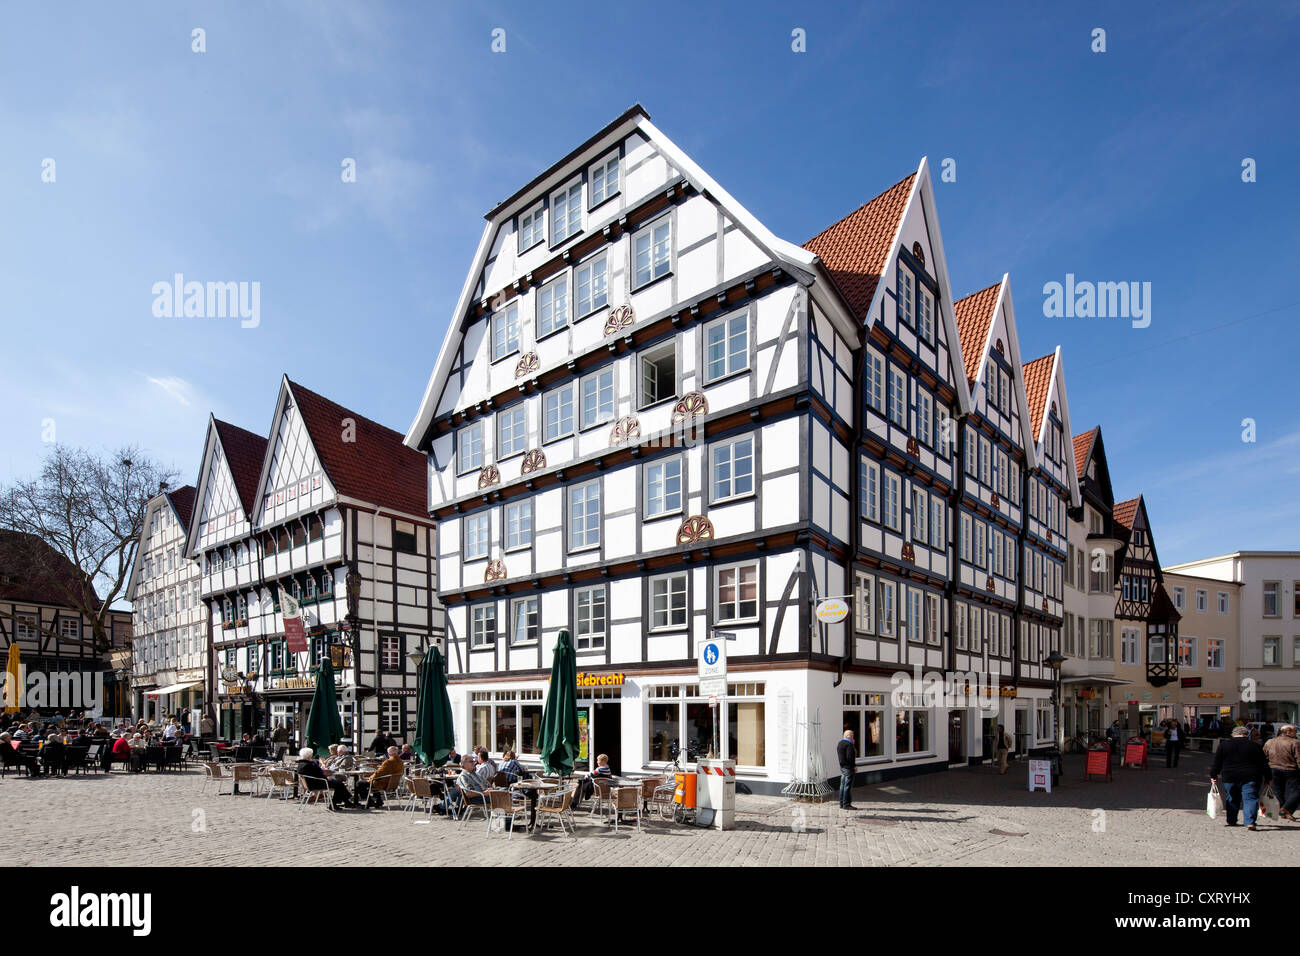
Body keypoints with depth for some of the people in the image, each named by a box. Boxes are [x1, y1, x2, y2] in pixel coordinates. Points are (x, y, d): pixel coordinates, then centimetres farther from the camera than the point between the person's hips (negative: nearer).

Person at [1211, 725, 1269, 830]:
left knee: (1232, 799, 16)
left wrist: (1213, 775, 12)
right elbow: (1264, 764, 4)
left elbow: (1217, 763, 6)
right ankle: (1250, 822, -18)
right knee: (1250, 799, -3)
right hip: (1250, 778, -1)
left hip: (1229, 778, 1)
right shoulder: (1255, 746, 2)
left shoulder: (1223, 745, 4)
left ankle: (1231, 821, 24)